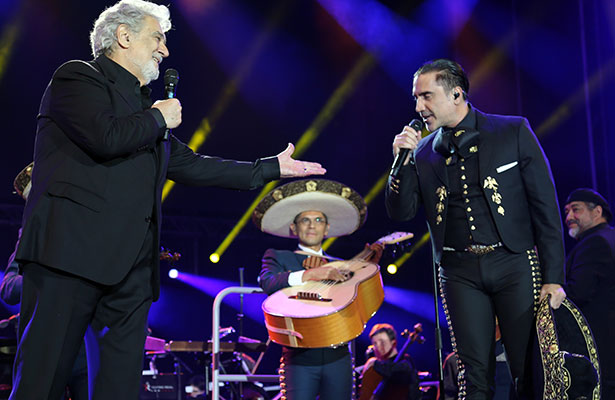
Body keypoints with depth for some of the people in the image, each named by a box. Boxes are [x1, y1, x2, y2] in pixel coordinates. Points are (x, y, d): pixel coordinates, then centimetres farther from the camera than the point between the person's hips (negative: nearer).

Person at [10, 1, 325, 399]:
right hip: (73, 250, -8)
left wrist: (271, 167, 30)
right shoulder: (77, 77, 2)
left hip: (132, 267, 8)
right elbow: (106, 136, -18)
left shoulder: (143, 105, 26)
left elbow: (189, 165, 28)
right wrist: (159, 117, 1)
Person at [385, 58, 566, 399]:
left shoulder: (513, 131, 0)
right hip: (461, 274, 2)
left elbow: (545, 205, -1)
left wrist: (553, 277, -7)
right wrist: (403, 160, -9)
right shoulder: (423, 152, 9)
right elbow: (401, 213, 5)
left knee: (531, 373, -2)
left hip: (515, 265, -2)